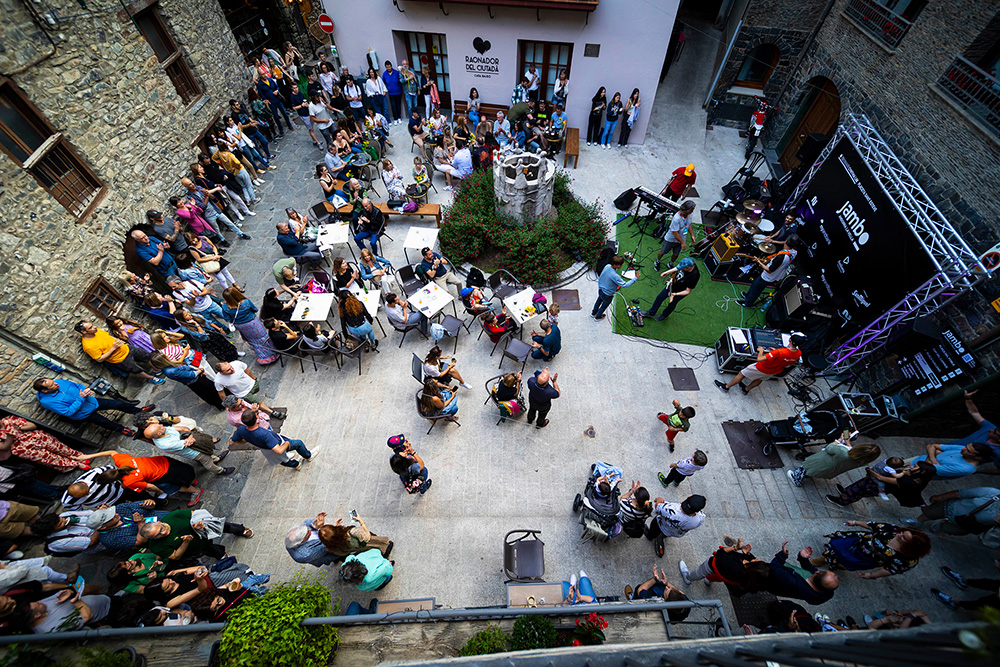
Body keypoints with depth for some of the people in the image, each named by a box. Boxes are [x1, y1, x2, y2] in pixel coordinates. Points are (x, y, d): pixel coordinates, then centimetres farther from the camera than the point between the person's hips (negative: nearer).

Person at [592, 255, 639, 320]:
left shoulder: (607, 266, -18)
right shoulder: (615, 276, -41)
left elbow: (599, 278, -2)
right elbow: (625, 285, -34)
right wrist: (635, 278, -29)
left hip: (600, 290, 7)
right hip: (607, 295, -6)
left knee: (599, 301, 35)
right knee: (604, 305, 25)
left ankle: (593, 313, 60)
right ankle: (598, 316, 52)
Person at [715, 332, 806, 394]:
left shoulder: (779, 352, -41)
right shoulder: (798, 353, -19)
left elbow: (760, 359, -37)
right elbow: (792, 364, 4)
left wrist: (761, 351, -16)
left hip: (763, 368, -6)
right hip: (775, 371, 7)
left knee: (741, 374, 14)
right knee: (760, 378, 35)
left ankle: (726, 387, 30)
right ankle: (746, 389, 55)